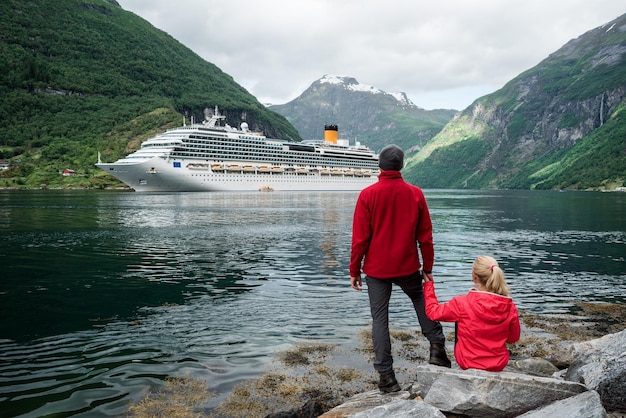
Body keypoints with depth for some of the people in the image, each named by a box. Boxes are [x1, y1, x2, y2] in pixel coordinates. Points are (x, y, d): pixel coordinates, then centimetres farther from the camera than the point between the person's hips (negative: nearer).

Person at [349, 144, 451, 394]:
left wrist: (354, 271, 0)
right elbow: (425, 236, 1)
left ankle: (386, 374, 6)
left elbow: (360, 238, -8)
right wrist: (428, 268, 11)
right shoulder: (415, 194, -2)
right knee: (421, 301, 26)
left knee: (379, 317, 6)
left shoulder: (368, 195, -9)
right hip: (408, 267, 2)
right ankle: (437, 348, 21)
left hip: (376, 269, -2)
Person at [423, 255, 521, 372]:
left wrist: (428, 284, 3)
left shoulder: (462, 303, -24)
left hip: (467, 363, -2)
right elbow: (514, 338, -1)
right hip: (499, 365, 3)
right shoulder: (510, 307, -17)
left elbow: (432, 312, -8)